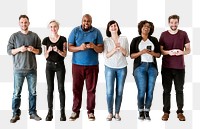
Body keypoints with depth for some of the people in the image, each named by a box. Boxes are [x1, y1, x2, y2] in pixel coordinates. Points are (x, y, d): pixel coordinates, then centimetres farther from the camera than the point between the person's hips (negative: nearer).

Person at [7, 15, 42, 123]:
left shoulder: (34, 36, 6)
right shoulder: (14, 36, 3)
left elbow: (40, 51, 8)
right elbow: (9, 51, 2)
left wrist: (33, 50, -12)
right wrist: (19, 49, -15)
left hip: (32, 69, 2)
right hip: (18, 69, -1)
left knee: (33, 92, 7)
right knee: (16, 93, 1)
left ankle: (32, 113, 17)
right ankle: (16, 114, 11)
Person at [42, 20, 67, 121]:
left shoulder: (62, 39, 0)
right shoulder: (46, 40, 4)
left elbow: (65, 54, -2)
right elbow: (45, 56, 4)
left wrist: (58, 50, -20)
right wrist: (48, 50, -16)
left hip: (60, 65, -1)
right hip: (49, 65, 1)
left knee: (61, 88, -3)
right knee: (50, 88, 2)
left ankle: (62, 112, 2)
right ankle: (50, 112, 8)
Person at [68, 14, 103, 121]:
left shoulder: (96, 32, 3)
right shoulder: (75, 31, 4)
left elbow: (101, 49, 1)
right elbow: (70, 47, 1)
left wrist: (94, 46, -20)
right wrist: (80, 48, -18)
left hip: (92, 65, 0)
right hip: (77, 64, 0)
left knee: (91, 89, 4)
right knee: (77, 88, 3)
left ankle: (90, 111, 13)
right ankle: (75, 111, 12)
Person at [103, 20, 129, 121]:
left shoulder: (124, 39, 7)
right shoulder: (106, 41, 3)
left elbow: (127, 54, 5)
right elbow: (106, 55, -3)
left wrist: (121, 48, -14)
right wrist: (114, 49, -18)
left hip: (122, 68, 1)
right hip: (110, 67, -1)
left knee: (119, 91, 1)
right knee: (109, 91, -5)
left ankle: (117, 113, 10)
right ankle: (110, 113, 6)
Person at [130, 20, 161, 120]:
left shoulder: (154, 40, 13)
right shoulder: (135, 40, 7)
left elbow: (158, 55, 10)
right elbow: (131, 55, 2)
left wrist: (151, 52, -9)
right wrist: (141, 52, -14)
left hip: (152, 67, 2)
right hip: (140, 66, -2)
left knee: (150, 91, -2)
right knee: (141, 91, -10)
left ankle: (147, 112, 7)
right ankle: (141, 112, 4)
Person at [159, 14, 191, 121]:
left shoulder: (183, 34, 5)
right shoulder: (163, 35, 4)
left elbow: (188, 50, 6)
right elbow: (160, 50, 3)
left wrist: (182, 52, -16)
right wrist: (168, 52, -17)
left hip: (180, 67, 0)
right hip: (166, 67, 0)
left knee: (179, 90, 4)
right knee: (166, 90, 3)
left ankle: (180, 112, 11)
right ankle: (166, 111, 9)